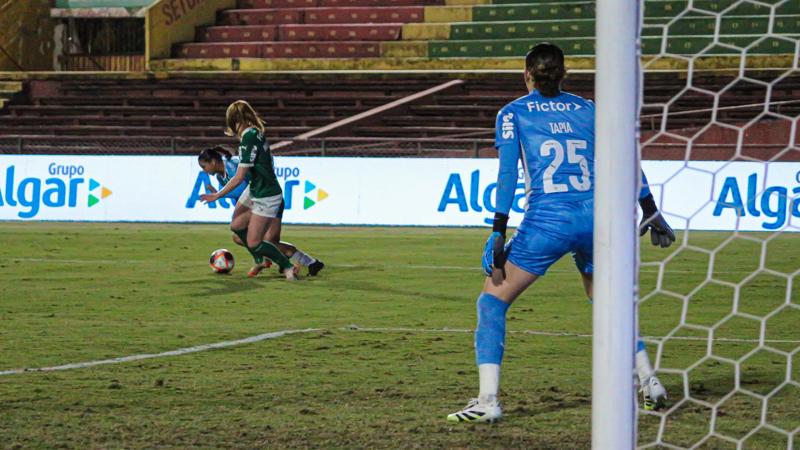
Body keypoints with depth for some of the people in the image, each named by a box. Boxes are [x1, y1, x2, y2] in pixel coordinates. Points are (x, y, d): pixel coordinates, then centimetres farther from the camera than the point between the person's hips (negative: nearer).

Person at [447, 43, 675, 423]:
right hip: (595, 217, 4)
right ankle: (649, 383, 21)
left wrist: (499, 232, -6)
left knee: (491, 301, 6)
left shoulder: (513, 113, 7)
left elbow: (508, 174, -4)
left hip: (547, 220, -4)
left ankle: (488, 401, -6)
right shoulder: (587, 109, 16)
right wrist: (650, 211, 16)